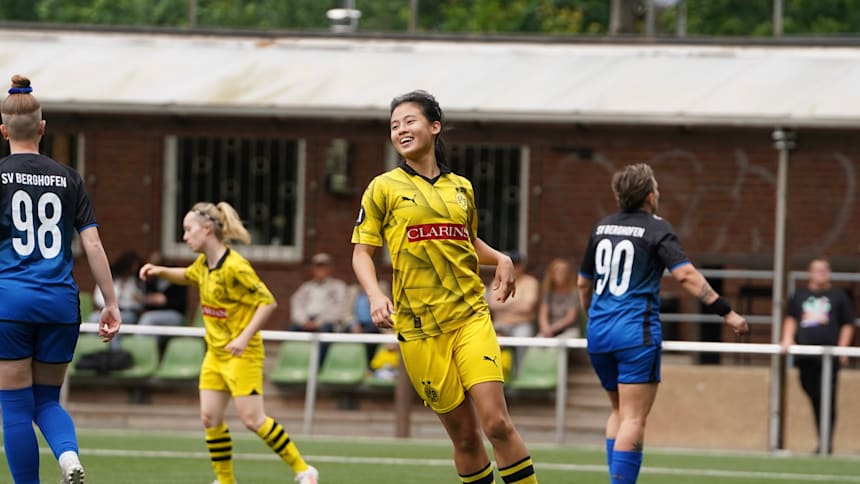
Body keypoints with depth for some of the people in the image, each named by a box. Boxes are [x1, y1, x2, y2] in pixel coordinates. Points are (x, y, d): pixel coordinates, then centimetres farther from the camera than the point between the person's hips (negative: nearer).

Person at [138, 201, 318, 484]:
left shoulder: (235, 267, -20)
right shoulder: (204, 264, 6)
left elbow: (268, 302, -19)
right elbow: (187, 276, 31)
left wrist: (244, 337, -26)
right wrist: (160, 271, 12)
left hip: (242, 354, -8)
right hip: (215, 353, 8)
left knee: (253, 419, -10)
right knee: (210, 418, 3)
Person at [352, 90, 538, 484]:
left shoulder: (461, 188, 13)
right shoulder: (384, 188, 4)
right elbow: (362, 252, 3)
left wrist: (501, 259, 8)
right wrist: (375, 295, -16)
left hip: (471, 318, 2)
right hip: (419, 329, -2)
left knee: (496, 422, -13)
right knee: (464, 436, 0)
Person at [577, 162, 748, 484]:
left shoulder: (602, 228, 13)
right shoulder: (656, 229, -6)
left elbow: (584, 283, 23)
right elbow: (685, 274, -19)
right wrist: (726, 312, -20)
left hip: (598, 331, 6)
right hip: (636, 331, -6)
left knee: (620, 412, 20)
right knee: (633, 420, -7)